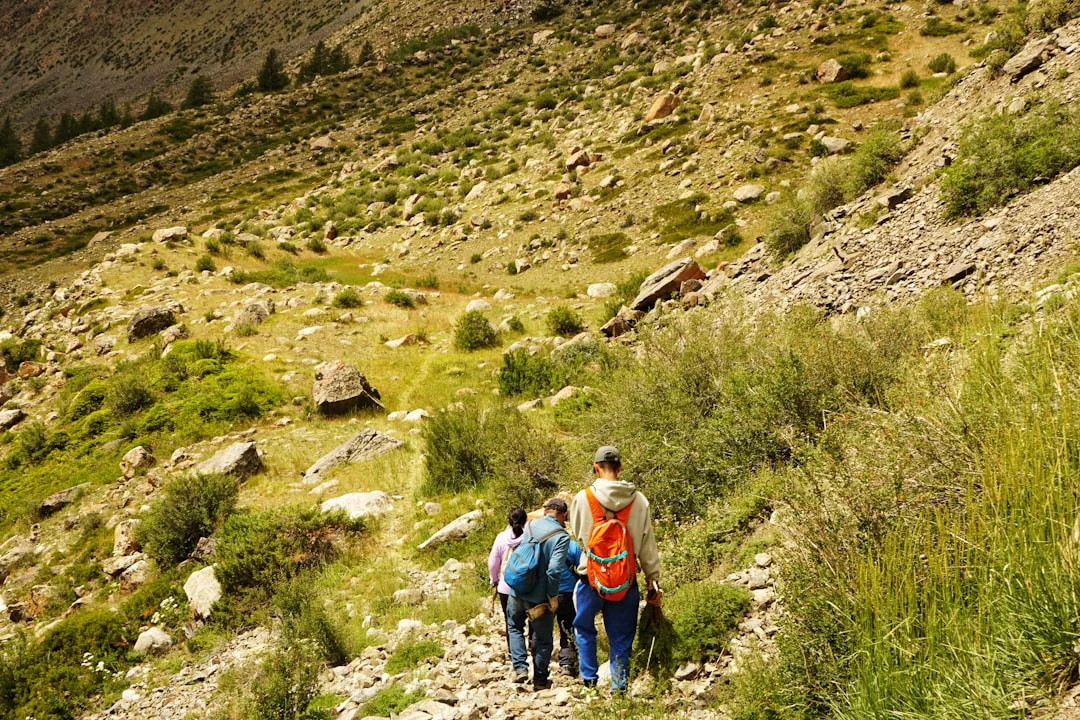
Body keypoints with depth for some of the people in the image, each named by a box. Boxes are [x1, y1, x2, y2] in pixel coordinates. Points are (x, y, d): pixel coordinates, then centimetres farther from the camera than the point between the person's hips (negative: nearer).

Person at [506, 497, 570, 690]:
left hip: (517, 591, 4)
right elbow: (554, 570, -23)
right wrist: (553, 596, -12)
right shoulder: (562, 537, -15)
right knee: (544, 638, 14)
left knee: (514, 627, 26)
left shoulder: (530, 525, 2)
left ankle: (520, 668, 13)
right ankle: (540, 679, 21)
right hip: (539, 597, -4)